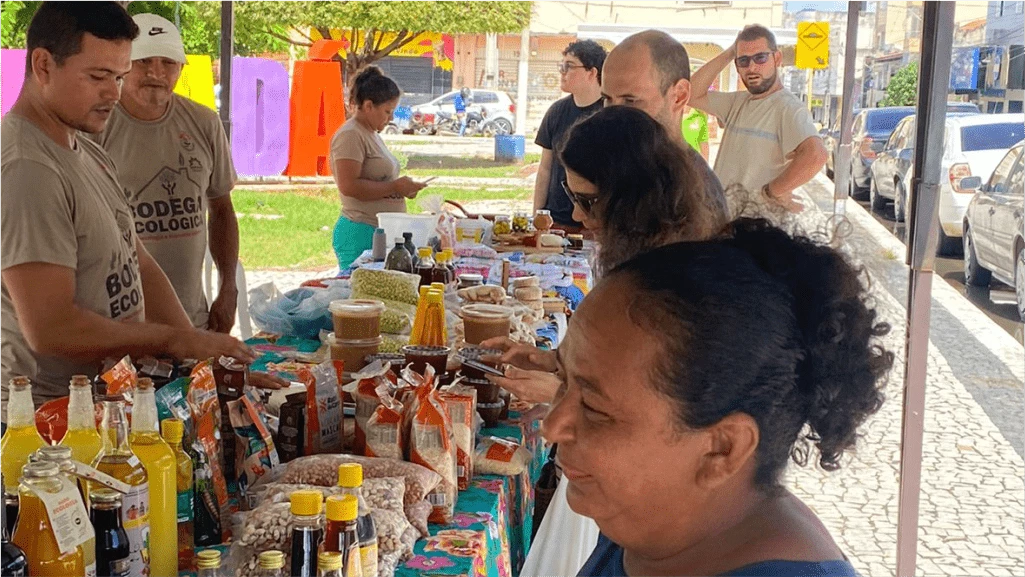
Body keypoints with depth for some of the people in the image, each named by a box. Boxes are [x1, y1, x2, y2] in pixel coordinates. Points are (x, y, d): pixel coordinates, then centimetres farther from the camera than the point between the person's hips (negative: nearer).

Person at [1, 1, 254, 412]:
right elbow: (49, 328, -24)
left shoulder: (90, 153, 12)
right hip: (51, 416, -9)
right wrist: (173, 340, -13)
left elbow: (138, 265, 14)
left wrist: (198, 349, 0)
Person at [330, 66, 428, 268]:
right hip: (361, 233, -9)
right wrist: (395, 187, -18)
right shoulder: (350, 136, -11)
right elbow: (348, 186, -21)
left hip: (380, 232, 9)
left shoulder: (371, 134, 20)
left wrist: (402, 188, 10)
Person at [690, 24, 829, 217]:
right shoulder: (739, 101, 10)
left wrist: (774, 191, -20)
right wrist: (727, 54, 3)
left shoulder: (789, 108, -18)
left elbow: (816, 155, -33)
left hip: (762, 223, -8)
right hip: (724, 217, 8)